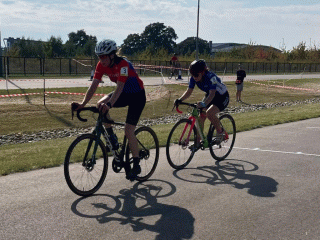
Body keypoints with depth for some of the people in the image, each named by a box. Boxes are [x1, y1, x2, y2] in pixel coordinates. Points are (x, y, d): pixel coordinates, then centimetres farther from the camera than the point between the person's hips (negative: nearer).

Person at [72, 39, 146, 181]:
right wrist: (83, 104, -29)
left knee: (128, 131, -15)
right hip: (124, 94, 7)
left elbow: (119, 87, -40)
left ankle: (136, 166, 0)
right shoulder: (102, 65, -11)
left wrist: (109, 104, -56)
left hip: (137, 96, -7)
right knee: (100, 105, -20)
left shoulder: (123, 64, -30)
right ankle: (112, 138, -1)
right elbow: (94, 85, -16)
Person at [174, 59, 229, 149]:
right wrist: (180, 100, -30)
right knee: (201, 116, -7)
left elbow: (212, 93, -44)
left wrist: (204, 103, -62)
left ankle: (220, 132, -6)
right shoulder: (193, 78, -15)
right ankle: (198, 141, 2)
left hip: (222, 97, -7)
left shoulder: (210, 77, -34)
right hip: (209, 95, 7)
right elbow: (189, 91, -11)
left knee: (209, 113, -30)